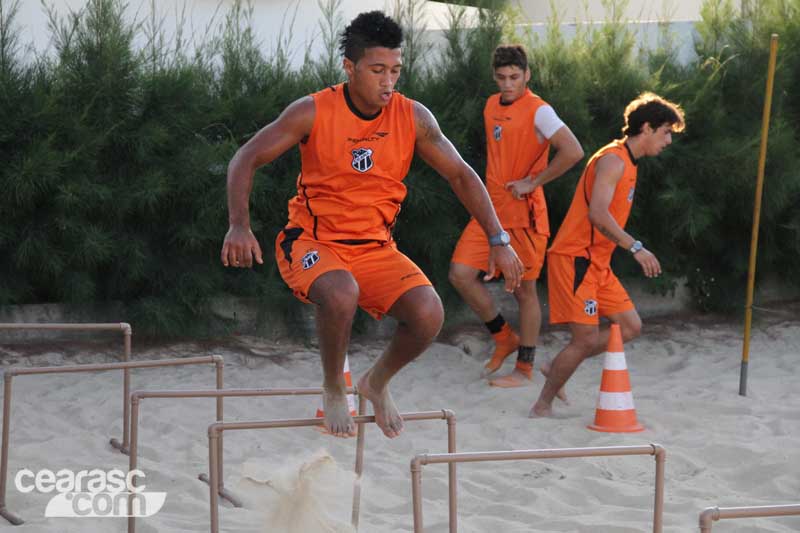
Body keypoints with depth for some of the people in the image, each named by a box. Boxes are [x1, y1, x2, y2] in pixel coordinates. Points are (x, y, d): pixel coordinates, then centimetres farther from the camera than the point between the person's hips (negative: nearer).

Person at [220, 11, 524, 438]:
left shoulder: (413, 118, -5)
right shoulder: (314, 113, -13)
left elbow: (461, 175, 4)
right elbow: (245, 160, -8)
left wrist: (498, 240, -4)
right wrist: (239, 226, -23)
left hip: (375, 250, 3)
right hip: (313, 243, -3)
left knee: (428, 314, -22)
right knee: (342, 294, -37)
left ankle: (377, 383, 10)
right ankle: (333, 391, -8)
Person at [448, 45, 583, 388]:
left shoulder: (538, 111, -12)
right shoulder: (491, 106, 11)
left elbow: (573, 152, -23)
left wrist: (532, 182, -18)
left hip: (523, 213, -7)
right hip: (491, 210, 7)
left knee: (524, 291, 2)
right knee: (461, 274, -4)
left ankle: (524, 369, 12)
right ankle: (504, 339, 14)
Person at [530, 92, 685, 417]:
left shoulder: (627, 163, 16)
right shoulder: (613, 159, -16)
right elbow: (597, 214, -29)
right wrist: (636, 248, -35)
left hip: (596, 263, 10)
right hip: (575, 259, -10)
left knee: (630, 327, 6)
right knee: (587, 339, -12)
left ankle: (558, 367, 16)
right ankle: (542, 407, 1)